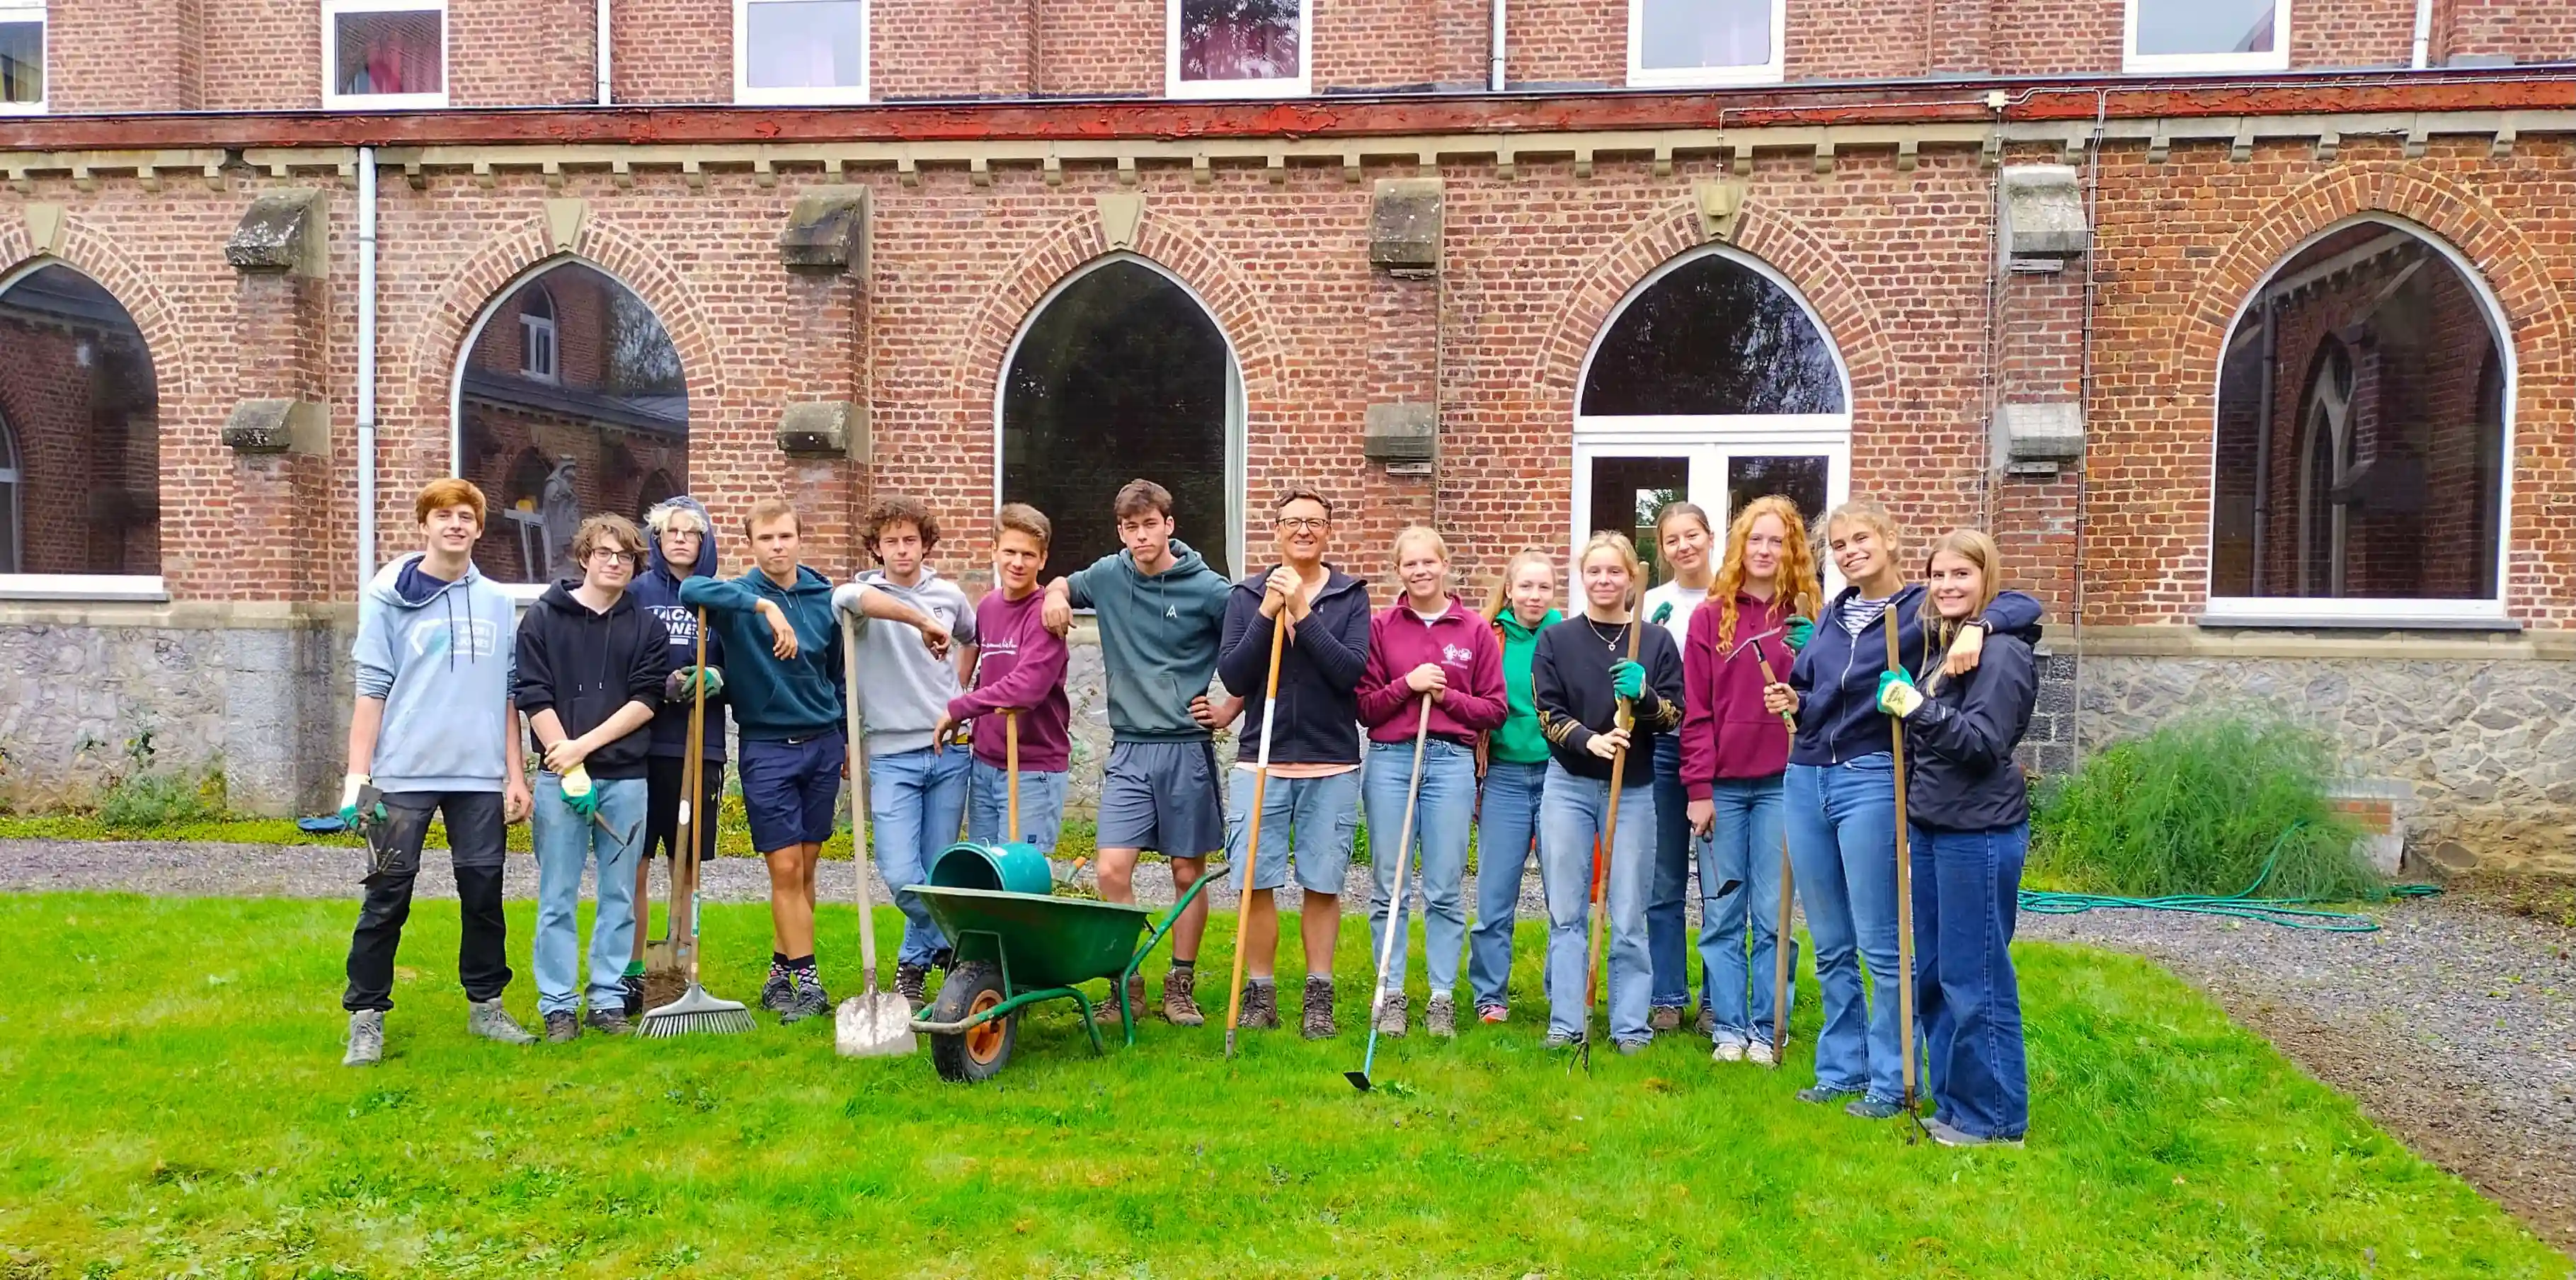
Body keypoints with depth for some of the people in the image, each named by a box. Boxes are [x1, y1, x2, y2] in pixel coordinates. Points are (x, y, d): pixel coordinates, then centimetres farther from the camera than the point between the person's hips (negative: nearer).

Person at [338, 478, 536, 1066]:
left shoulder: (497, 604, 10)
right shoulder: (389, 597, 0)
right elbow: (372, 690, -2)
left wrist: (516, 774, 7)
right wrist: (356, 776, -7)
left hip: (481, 775, 3)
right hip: (405, 775, -3)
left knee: (484, 891, 9)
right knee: (388, 897, 2)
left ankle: (486, 1004, 22)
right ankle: (366, 1017, 11)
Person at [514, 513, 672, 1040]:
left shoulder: (646, 627, 8)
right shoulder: (545, 616, 4)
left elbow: (645, 701, 0)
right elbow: (534, 697, -2)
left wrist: (584, 745, -11)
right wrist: (569, 765, -10)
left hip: (626, 778, 2)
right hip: (558, 777, -2)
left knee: (619, 895, 6)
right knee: (557, 898, 2)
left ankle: (610, 999, 15)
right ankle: (558, 1005, 11)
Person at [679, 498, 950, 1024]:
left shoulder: (823, 596, 4)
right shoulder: (742, 595, -8)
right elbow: (691, 590, -31)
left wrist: (845, 739, 21)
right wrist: (764, 606, -36)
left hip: (822, 744, 4)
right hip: (767, 748, -4)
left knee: (805, 868, 9)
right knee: (785, 869, -4)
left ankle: (782, 972, 21)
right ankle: (805, 980, 4)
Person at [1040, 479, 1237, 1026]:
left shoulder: (1209, 589, -6)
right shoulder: (1107, 576, 4)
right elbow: (1063, 584, 25)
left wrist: (1231, 707, 0)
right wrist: (1056, 595, 4)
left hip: (1187, 749, -2)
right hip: (1128, 751, 2)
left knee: (1188, 872, 7)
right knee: (1112, 870, -7)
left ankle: (1181, 985, 20)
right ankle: (1127, 984, 7)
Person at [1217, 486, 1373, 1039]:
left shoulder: (1351, 596, 4)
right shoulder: (1248, 594, 6)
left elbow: (1352, 671, -10)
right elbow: (1232, 677, -3)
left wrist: (1303, 614, -16)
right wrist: (1267, 614, -12)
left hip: (1332, 764, -1)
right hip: (1261, 761, 1)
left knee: (1322, 885, 5)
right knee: (1257, 883, 1)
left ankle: (1319, 998, 16)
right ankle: (1259, 994, 15)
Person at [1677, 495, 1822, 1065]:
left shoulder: (1808, 616, 6)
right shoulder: (1710, 616, 4)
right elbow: (1696, 711, 1)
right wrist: (1698, 788, -4)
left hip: (1783, 782, 0)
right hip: (1723, 784, 0)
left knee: (1773, 916, 4)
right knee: (1721, 916, 5)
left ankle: (1765, 1029, 14)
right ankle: (1728, 1027, 15)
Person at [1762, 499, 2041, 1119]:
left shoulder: (1923, 608, -4)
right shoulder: (1831, 614, 13)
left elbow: (2022, 605, -12)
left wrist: (1976, 626, -30)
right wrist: (1791, 700, 3)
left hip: (1871, 782, -6)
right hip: (1805, 778, 6)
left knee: (1880, 944, 1)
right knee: (1829, 945, 13)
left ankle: (1890, 1080, 13)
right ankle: (1841, 1067, 24)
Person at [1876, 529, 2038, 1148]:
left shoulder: (2003, 651, -12)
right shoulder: (1941, 644, 14)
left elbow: (1985, 742, -20)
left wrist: (1922, 712, -29)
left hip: (1979, 833, -9)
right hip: (1932, 825, 9)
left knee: (1974, 979, -1)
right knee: (1930, 975, 14)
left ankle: (1994, 1117, 11)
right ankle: (1953, 1103, 26)